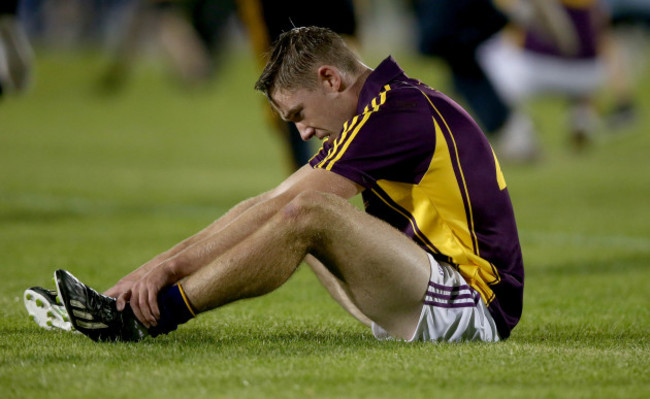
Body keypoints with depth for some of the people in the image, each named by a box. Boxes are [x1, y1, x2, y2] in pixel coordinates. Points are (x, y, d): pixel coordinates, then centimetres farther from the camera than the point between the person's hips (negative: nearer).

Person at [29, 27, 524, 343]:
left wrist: (169, 264, -18)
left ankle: (145, 316, -20)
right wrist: (169, 264, 5)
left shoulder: (395, 113, -16)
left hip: (478, 303, -10)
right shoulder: (391, 103, 15)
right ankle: (135, 300, 0)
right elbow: (267, 207, 13)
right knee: (287, 212, 8)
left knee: (306, 212, -26)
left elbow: (279, 205, -19)